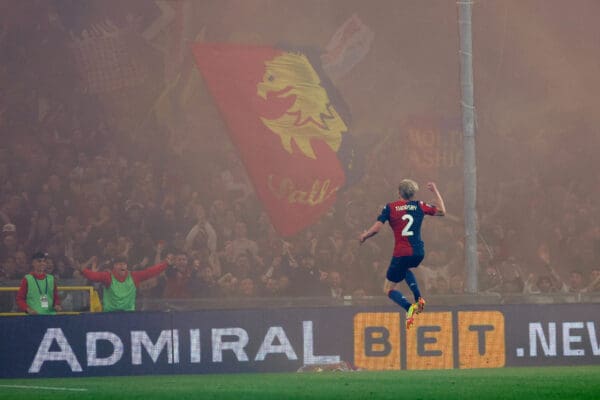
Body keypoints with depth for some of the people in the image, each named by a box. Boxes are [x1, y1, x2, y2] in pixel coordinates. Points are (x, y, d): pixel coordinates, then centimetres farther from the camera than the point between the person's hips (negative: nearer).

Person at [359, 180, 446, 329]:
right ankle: (418, 298, 17)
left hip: (401, 254, -4)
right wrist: (435, 191, 30)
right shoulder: (419, 206, 6)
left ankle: (409, 307, -21)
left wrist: (364, 236, 12)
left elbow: (376, 228, -9)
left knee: (388, 289, 9)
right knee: (406, 269, 39)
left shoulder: (390, 207, -2)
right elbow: (442, 211, 19)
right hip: (418, 252, 4)